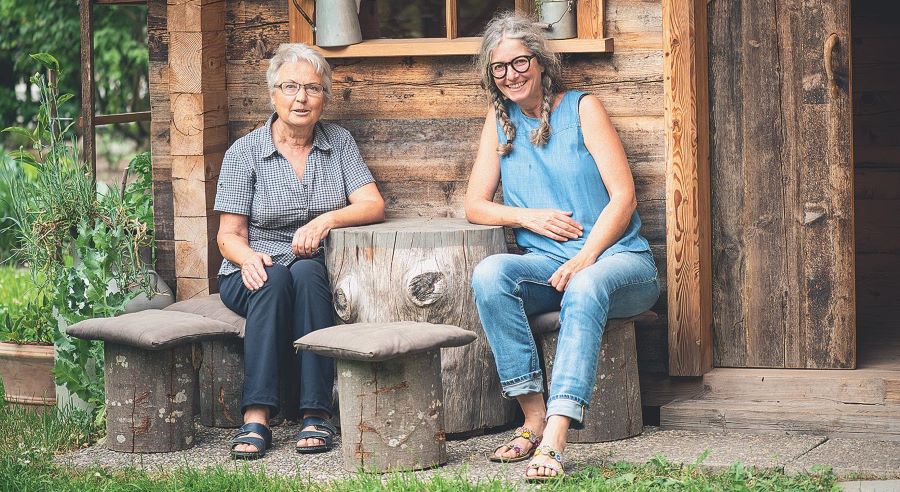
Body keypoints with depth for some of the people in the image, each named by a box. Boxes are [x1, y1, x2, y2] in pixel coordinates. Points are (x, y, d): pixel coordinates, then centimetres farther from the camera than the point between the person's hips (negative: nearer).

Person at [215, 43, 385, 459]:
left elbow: (373, 206, -2)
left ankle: (317, 413, -38)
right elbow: (229, 235, 0)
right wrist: (248, 258, -24)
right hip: (255, 273, -1)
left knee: (305, 273, -34)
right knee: (274, 279, -36)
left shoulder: (339, 143, 8)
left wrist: (327, 219, -21)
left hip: (317, 271, 1)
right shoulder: (244, 153, 2)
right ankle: (255, 416, -42)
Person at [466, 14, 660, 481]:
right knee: (489, 273, -28)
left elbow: (623, 196, -5)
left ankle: (554, 440, -52)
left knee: (585, 288, -38)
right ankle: (534, 418, -31)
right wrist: (528, 217, -7)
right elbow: (475, 205, 13)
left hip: (614, 257, -4)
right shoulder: (499, 120, 14)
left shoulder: (582, 109, 2)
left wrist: (586, 258, -18)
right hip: (547, 265, 4)